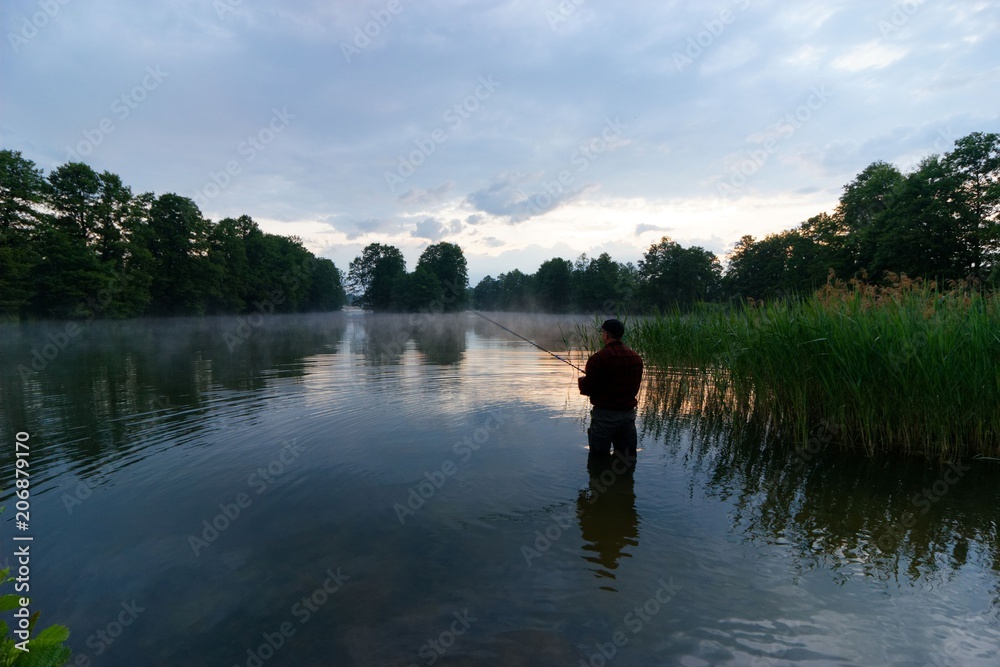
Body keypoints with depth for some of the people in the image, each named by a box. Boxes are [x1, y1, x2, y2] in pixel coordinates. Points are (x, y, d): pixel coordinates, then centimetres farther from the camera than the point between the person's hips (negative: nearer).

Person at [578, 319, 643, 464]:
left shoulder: (598, 358, -17)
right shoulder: (636, 357, 2)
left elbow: (587, 389, -13)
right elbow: (635, 387, 11)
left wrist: (581, 380, 9)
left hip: (604, 415, -5)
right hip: (628, 413, 5)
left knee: (599, 457, 9)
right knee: (627, 458, 17)